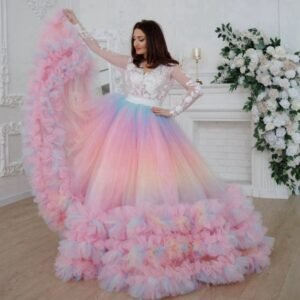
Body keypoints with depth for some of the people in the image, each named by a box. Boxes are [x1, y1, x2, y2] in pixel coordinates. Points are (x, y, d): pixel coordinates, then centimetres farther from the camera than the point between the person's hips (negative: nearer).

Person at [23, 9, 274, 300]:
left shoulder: (169, 68, 2)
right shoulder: (128, 62, 11)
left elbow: (197, 90, -3)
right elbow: (97, 48, 16)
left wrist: (172, 112, -6)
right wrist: (75, 24, 18)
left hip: (153, 128, -3)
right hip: (123, 124, 3)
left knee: (154, 180, -5)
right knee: (119, 179, 2)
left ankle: (158, 239, 7)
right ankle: (118, 240, 11)